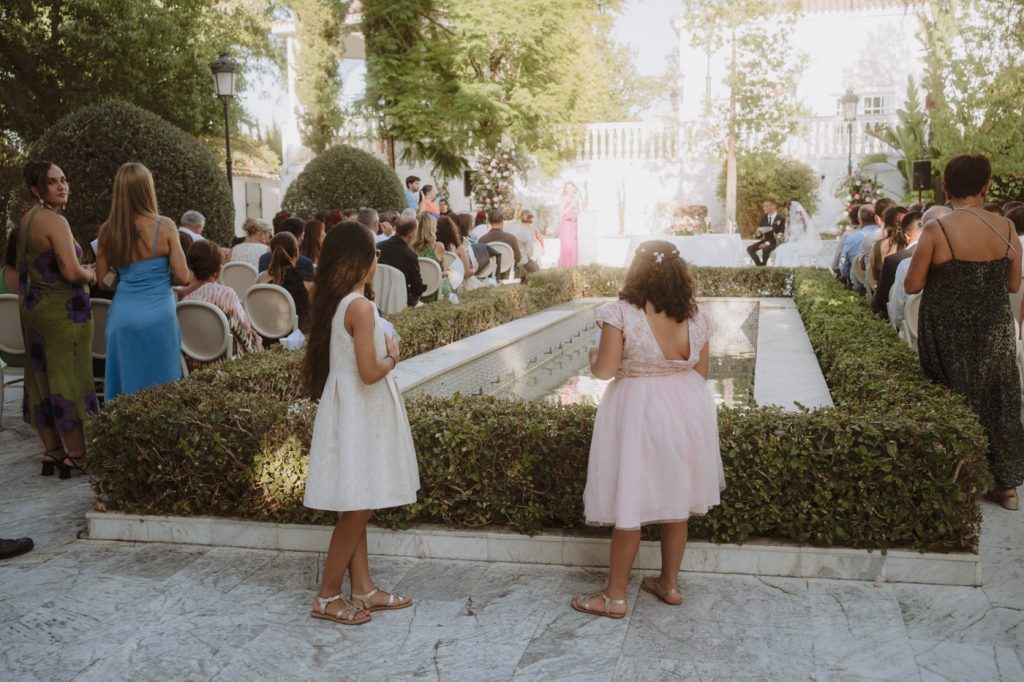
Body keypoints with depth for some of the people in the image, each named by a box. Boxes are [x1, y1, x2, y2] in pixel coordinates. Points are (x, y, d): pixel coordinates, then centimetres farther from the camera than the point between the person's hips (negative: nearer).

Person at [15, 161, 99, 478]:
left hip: (33, 306, 9)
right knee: (69, 380, -2)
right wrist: (91, 275, -6)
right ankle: (76, 457, 6)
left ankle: (52, 453, 23)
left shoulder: (26, 219, 10)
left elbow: (21, 267, 21)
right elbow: (72, 272, -25)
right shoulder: (55, 221, -18)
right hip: (63, 309, -9)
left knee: (42, 379, 13)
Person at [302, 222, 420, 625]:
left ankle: (363, 589, 25)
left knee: (357, 507, 15)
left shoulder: (334, 302, 7)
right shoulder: (360, 307, -20)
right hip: (358, 414, -9)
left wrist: (382, 351, 6)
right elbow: (369, 372, -24)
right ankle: (328, 596, 11)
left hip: (351, 411, 9)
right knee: (357, 508, 1)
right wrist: (392, 357, -5)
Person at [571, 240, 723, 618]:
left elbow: (604, 369, -18)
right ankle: (669, 583, 32)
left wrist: (593, 354, 4)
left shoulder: (620, 313, -16)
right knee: (676, 500, 17)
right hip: (686, 410, 5)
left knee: (629, 503, 5)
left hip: (638, 414, -5)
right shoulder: (696, 317, -2)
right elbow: (701, 374, 4)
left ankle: (615, 595, 16)